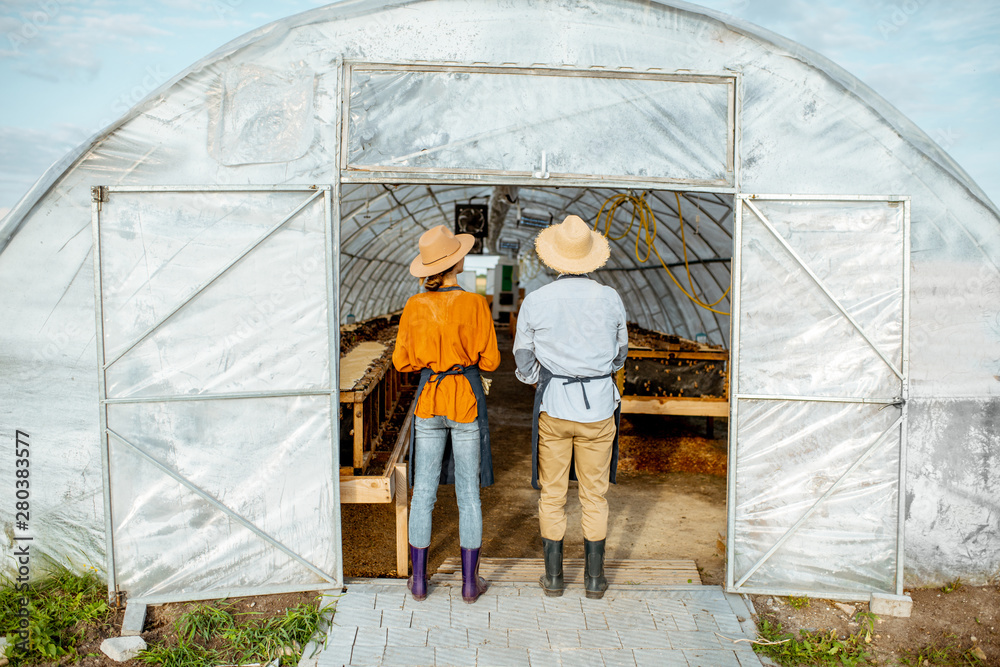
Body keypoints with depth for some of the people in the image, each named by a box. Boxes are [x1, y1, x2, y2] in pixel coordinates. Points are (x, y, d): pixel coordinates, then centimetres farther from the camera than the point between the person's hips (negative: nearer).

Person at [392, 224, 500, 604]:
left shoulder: (414, 307, -4)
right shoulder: (474, 305, -12)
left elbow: (401, 362, 1)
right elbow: (490, 361, -8)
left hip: (428, 401, 2)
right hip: (467, 401, -2)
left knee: (424, 492, 12)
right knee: (468, 493, 8)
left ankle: (419, 579, 20)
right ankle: (470, 582, 17)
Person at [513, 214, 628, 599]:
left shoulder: (535, 301, -7)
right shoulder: (610, 299, -6)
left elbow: (523, 359, 4)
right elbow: (620, 353, 9)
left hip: (553, 406, 0)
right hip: (598, 407, 0)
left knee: (552, 495, 11)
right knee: (594, 495, 12)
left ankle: (553, 576, 21)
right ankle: (594, 577, 21)